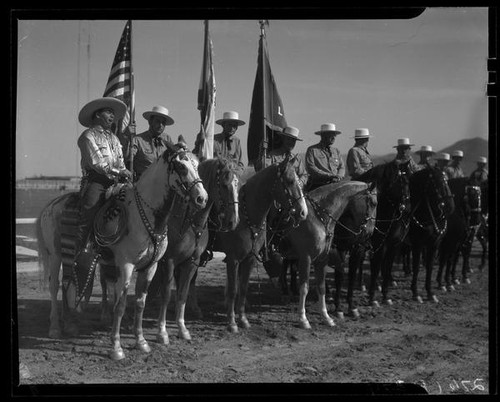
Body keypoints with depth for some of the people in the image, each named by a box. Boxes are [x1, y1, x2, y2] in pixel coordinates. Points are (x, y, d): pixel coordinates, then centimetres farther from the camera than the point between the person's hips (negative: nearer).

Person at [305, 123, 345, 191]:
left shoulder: (336, 151, 20)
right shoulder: (312, 150, 3)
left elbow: (341, 167, 14)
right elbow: (310, 168, -8)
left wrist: (338, 177, -10)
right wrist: (329, 176, -16)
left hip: (335, 184, 5)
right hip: (317, 185, -5)